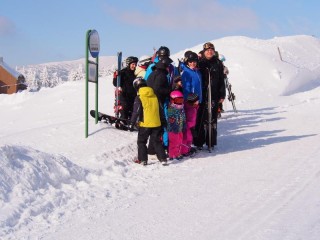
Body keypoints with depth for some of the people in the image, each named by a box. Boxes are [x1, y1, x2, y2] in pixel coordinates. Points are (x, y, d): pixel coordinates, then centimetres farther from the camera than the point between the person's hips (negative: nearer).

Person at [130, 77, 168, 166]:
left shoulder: (139, 97, -9)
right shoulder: (155, 96, 8)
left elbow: (136, 111, -12)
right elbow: (160, 110, 14)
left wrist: (133, 122, -4)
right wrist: (163, 122, 22)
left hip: (144, 124, -5)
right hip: (156, 124, 5)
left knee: (141, 142, 9)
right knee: (156, 141, 13)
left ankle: (142, 160, 7)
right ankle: (163, 159, 8)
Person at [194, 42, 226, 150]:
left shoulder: (218, 63, 8)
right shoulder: (200, 63, 2)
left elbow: (221, 80, 10)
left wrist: (222, 95, 6)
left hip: (214, 95, 2)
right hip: (202, 95, -2)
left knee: (212, 118, 4)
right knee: (200, 118, -2)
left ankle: (211, 142, 11)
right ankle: (199, 141, 4)